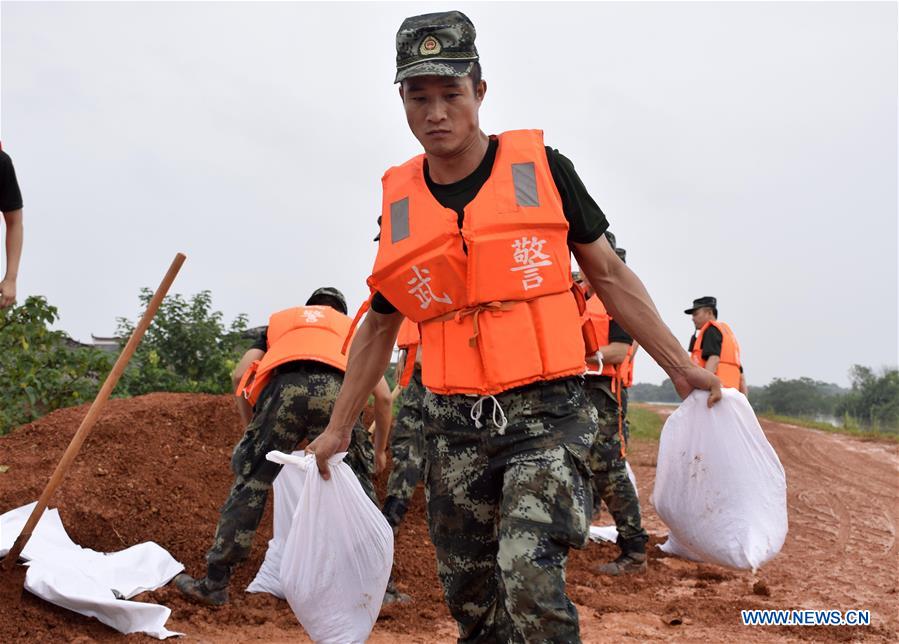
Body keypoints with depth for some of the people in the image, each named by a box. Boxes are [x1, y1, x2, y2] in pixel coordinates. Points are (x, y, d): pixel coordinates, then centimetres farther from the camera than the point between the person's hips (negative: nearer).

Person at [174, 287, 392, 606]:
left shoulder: (281, 319, 39)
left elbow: (240, 374, 23)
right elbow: (383, 396, 29)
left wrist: (252, 427, 33)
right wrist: (379, 449, 42)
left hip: (283, 385, 0)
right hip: (335, 388, 0)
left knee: (251, 482, 9)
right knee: (357, 487, 14)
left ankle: (215, 583, 12)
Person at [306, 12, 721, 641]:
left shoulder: (540, 166, -1)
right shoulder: (399, 201, 6)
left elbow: (609, 274, 6)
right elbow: (380, 327, 16)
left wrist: (682, 367, 3)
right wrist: (338, 429, 17)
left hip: (546, 412, -3)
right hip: (455, 428, 4)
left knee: (529, 577, -21)